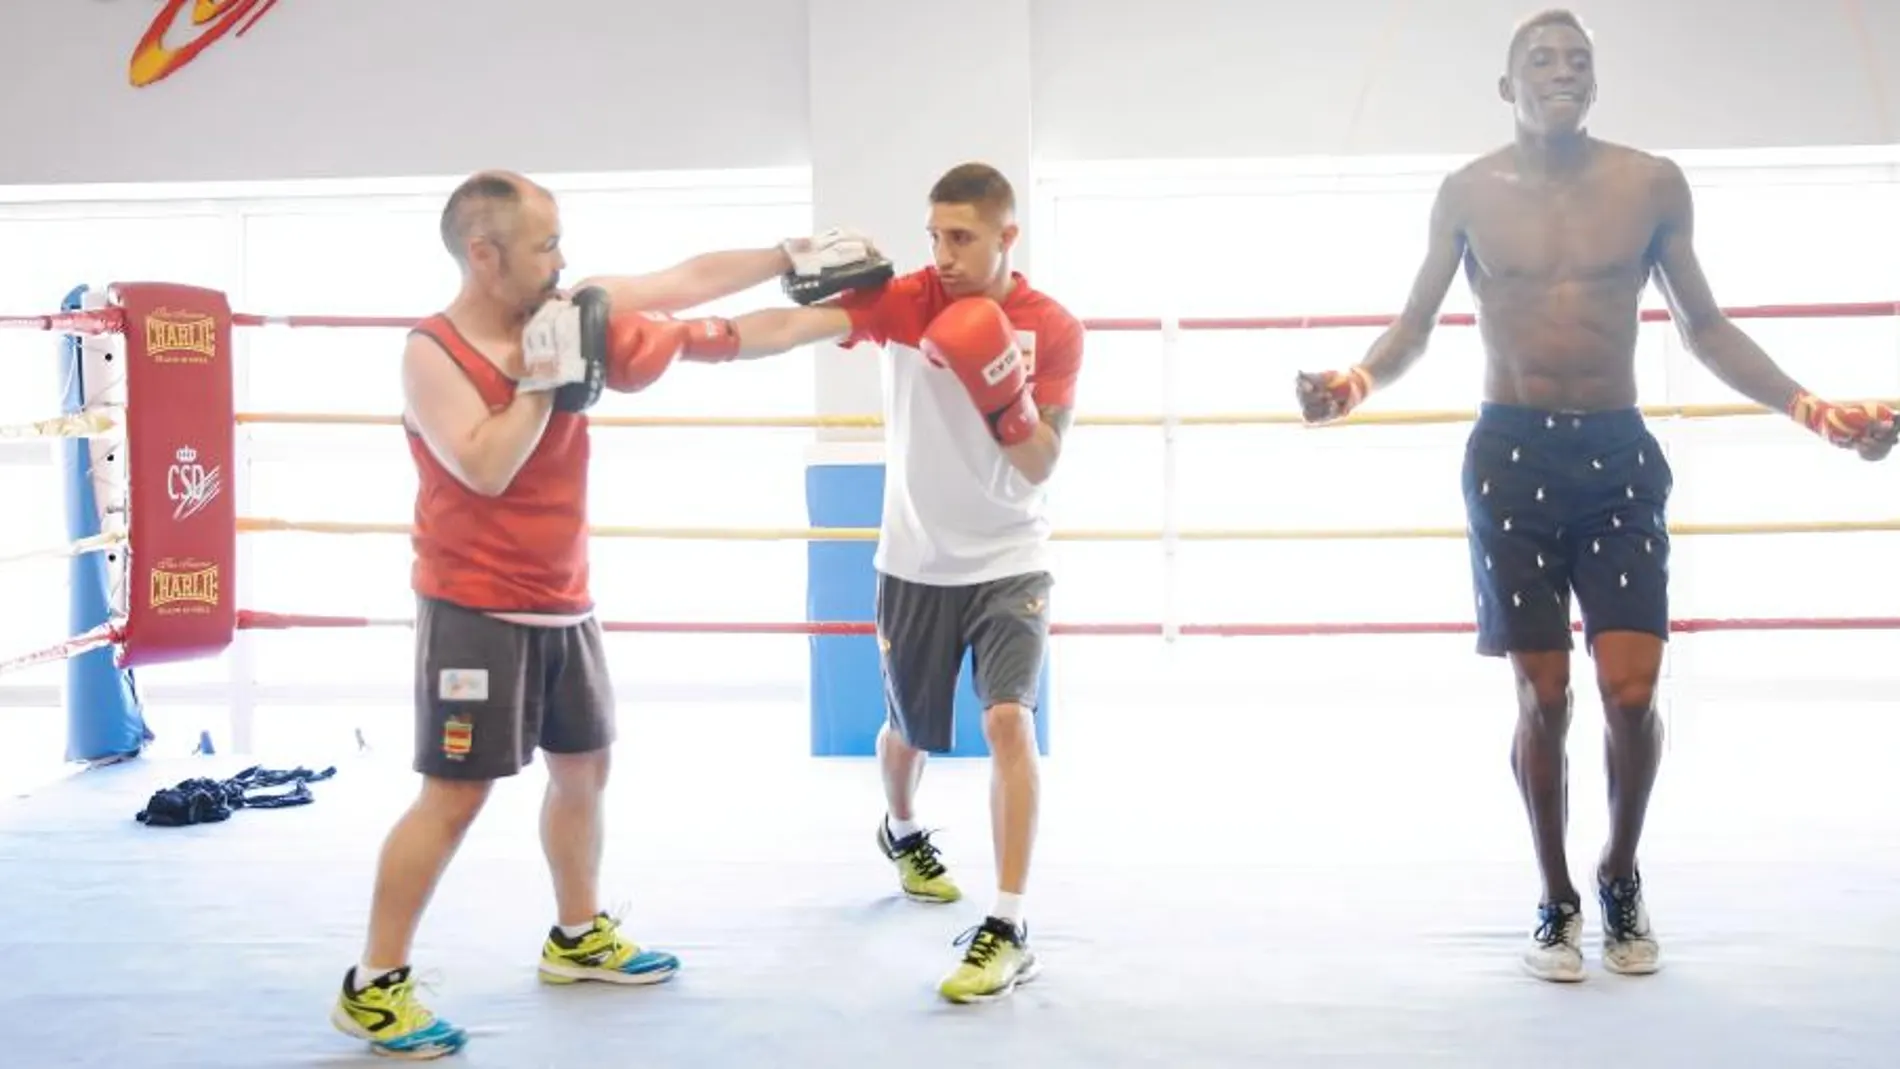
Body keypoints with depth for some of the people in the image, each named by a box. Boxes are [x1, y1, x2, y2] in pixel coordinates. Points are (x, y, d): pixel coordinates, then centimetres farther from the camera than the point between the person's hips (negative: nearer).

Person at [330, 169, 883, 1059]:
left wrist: (794, 256, 3)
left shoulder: (566, 311, 1)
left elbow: (688, 280, 6)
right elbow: (484, 470, -28)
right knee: (456, 794, -8)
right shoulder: (431, 352, -15)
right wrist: (545, 376, -25)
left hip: (561, 602, 8)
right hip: (475, 609, -7)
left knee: (584, 766, 18)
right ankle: (373, 986, 2)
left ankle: (578, 937, 37)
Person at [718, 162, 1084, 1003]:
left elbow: (1040, 467, -12)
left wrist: (1005, 397, -31)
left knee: (1008, 718, -19)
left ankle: (1008, 929, -13)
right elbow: (797, 325, -28)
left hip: (1009, 563, -1)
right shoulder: (903, 300, -11)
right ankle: (903, 834, 51)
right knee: (908, 729, 16)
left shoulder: (1055, 330, -11)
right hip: (916, 563, 2)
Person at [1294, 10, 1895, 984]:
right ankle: (1556, 902, 19)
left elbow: (1704, 327, 11)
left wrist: (1809, 408, 1)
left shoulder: (1653, 185, 4)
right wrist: (1353, 383, -15)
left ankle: (1620, 878, 20)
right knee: (1543, 696, 1)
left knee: (1632, 691, -6)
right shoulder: (1469, 193, 2)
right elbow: (1413, 328, 6)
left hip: (1620, 451, 1)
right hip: (1514, 454, -1)